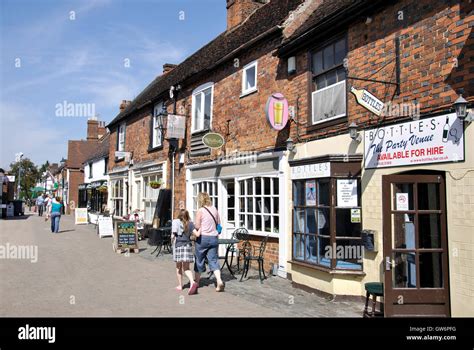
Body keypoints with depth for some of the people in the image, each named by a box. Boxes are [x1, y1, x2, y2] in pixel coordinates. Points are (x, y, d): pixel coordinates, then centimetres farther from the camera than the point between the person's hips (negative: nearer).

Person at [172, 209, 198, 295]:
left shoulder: (175, 222, -4)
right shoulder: (190, 223, 3)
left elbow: (173, 236, -9)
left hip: (178, 245, -2)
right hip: (188, 245, 2)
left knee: (178, 267, 15)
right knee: (186, 268, 6)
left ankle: (180, 285, 22)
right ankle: (192, 282, -16)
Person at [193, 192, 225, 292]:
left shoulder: (200, 211, -11)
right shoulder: (214, 209, 5)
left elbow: (197, 226, -9)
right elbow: (218, 223, 12)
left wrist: (193, 224, 11)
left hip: (202, 237, -4)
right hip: (214, 238, 4)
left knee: (199, 259, 12)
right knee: (213, 260, 4)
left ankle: (197, 281, 27)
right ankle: (219, 281, -13)